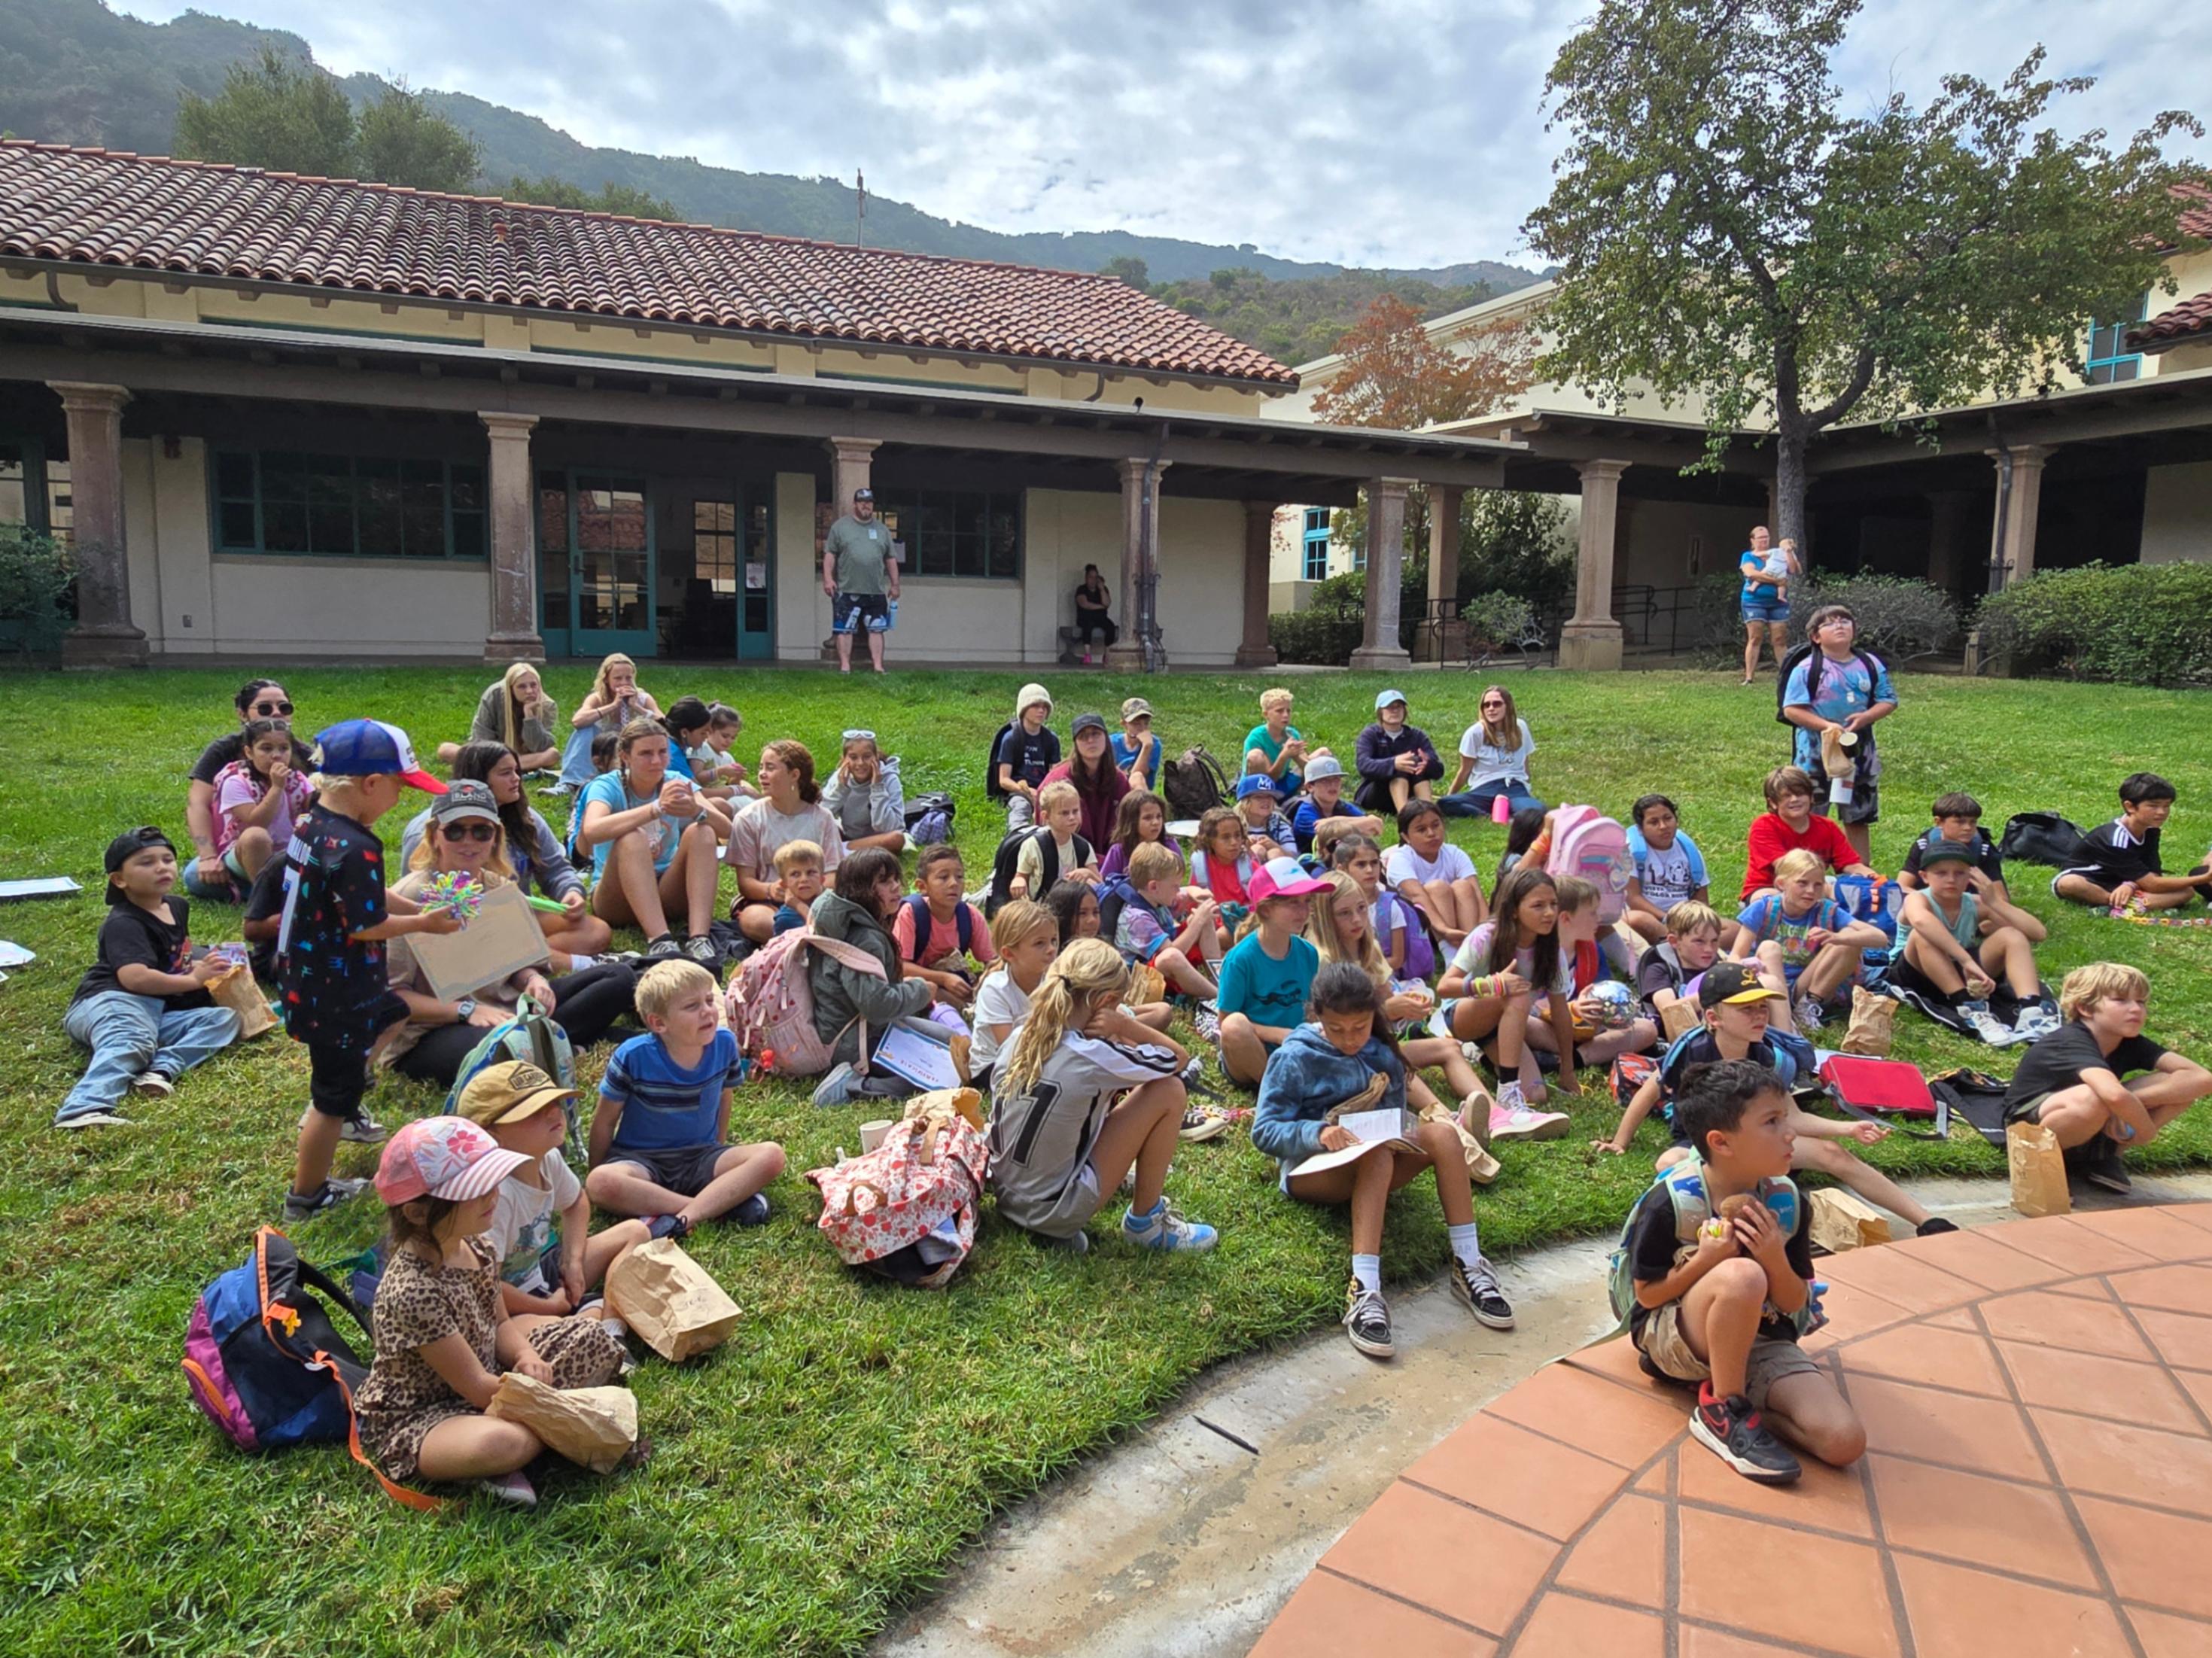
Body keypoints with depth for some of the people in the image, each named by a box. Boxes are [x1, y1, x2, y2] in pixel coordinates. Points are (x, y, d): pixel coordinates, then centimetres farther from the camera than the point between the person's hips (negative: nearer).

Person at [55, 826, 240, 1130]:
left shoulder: (177, 905, 20)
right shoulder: (123, 923, -8)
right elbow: (134, 977, -26)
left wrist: (200, 964, 22)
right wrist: (193, 980, -19)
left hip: (160, 1013, 8)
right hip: (110, 1001, -8)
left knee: (225, 1018, -9)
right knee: (130, 1042, -39)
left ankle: (161, 1068, -33)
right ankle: (83, 1109, -64)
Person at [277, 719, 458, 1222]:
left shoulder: (310, 825, 1)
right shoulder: (354, 849, -29)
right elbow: (366, 927, -24)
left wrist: (418, 908, 5)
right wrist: (424, 923, -10)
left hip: (304, 978, 9)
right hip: (334, 997, -9)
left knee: (392, 1017, 31)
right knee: (334, 1096, 8)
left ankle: (342, 1111, 40)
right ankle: (307, 1197, 25)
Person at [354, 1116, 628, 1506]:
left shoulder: (476, 1246, -6)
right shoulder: (413, 1289, -30)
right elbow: (477, 1388, -24)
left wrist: (527, 1357, -13)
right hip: (412, 1418, -8)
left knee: (593, 1337, 3)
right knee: (497, 1443, -40)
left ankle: (530, 1428, -9)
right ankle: (545, 1431, -7)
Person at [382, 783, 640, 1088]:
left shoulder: (500, 889, 10)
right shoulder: (412, 897, -10)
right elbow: (389, 993, -14)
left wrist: (534, 980, -8)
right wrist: (466, 1010, -23)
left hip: (503, 1012, 8)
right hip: (428, 1036, -8)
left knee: (618, 977, -1)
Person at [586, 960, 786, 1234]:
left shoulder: (724, 1044, -8)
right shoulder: (633, 1057, -16)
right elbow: (604, 1121, -3)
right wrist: (597, 1174, 2)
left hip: (701, 1158, 2)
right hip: (641, 1160, -2)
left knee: (772, 1155, -22)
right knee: (600, 1184, -36)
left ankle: (682, 1218, -32)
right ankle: (727, 1198, -30)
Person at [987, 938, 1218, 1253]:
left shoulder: (1020, 1037, -5)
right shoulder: (1092, 1056, -22)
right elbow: (1180, 1057, -8)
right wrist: (1125, 1025, -13)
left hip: (1005, 1197, 8)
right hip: (1055, 1213, -7)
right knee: (1170, 1092, -5)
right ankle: (1145, 1223, 8)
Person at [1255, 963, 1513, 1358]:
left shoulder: (1383, 1057, 8)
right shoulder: (1294, 1059, -6)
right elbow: (1264, 1131, -10)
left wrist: (1398, 1133, -12)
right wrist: (1317, 1133, -28)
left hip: (1375, 1157, 5)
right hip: (1312, 1168, -5)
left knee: (1442, 1134, -21)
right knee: (1377, 1156, -37)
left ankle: (1468, 1266, -25)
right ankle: (1364, 1292, -49)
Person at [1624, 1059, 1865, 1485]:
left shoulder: (1789, 1202, -6)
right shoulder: (1670, 1204, -19)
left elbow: (1795, 1303, 0)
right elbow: (1647, 1294, -11)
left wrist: (1776, 1259, -22)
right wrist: (1706, 1260, -26)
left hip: (1759, 1339, 4)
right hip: (1672, 1334, -4)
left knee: (1845, 1441, -21)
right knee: (1741, 1276, -38)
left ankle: (1734, 1390, 2)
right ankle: (1725, 1409, -15)